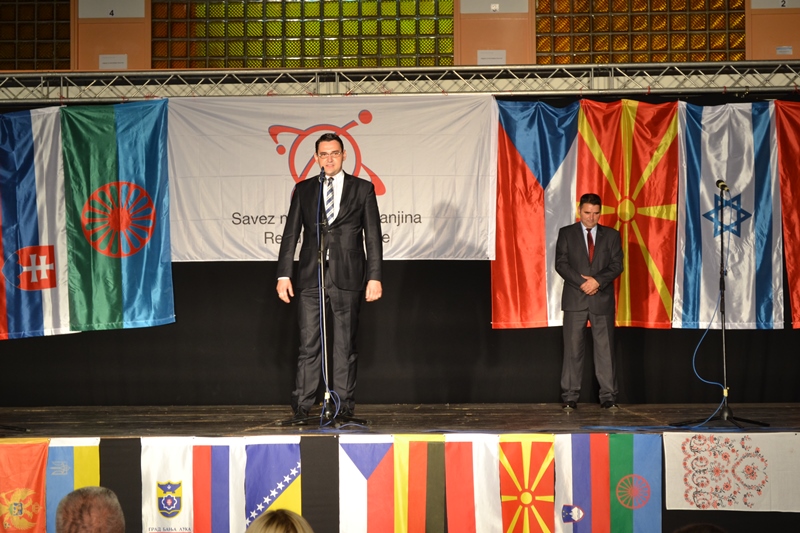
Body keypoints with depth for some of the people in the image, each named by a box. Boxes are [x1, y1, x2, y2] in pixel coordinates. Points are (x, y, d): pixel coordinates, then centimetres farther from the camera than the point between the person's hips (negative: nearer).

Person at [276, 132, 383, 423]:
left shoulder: (363, 189, 7)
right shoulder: (303, 190, 11)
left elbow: (373, 236, 5)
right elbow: (291, 234, 9)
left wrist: (374, 277, -3)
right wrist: (284, 274, 0)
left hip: (347, 278, -1)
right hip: (311, 278, 1)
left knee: (345, 345, 3)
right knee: (309, 345, -2)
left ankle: (344, 407, 9)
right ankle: (301, 407, 1)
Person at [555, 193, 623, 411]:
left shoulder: (611, 235, 9)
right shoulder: (566, 233, 6)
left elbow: (616, 265, 2)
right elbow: (561, 264, -2)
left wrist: (597, 281, -14)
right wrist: (582, 283, -14)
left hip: (602, 299, 1)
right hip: (575, 299, -1)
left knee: (605, 349, 0)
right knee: (573, 350, 0)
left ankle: (608, 397, 4)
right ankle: (570, 398, 3)